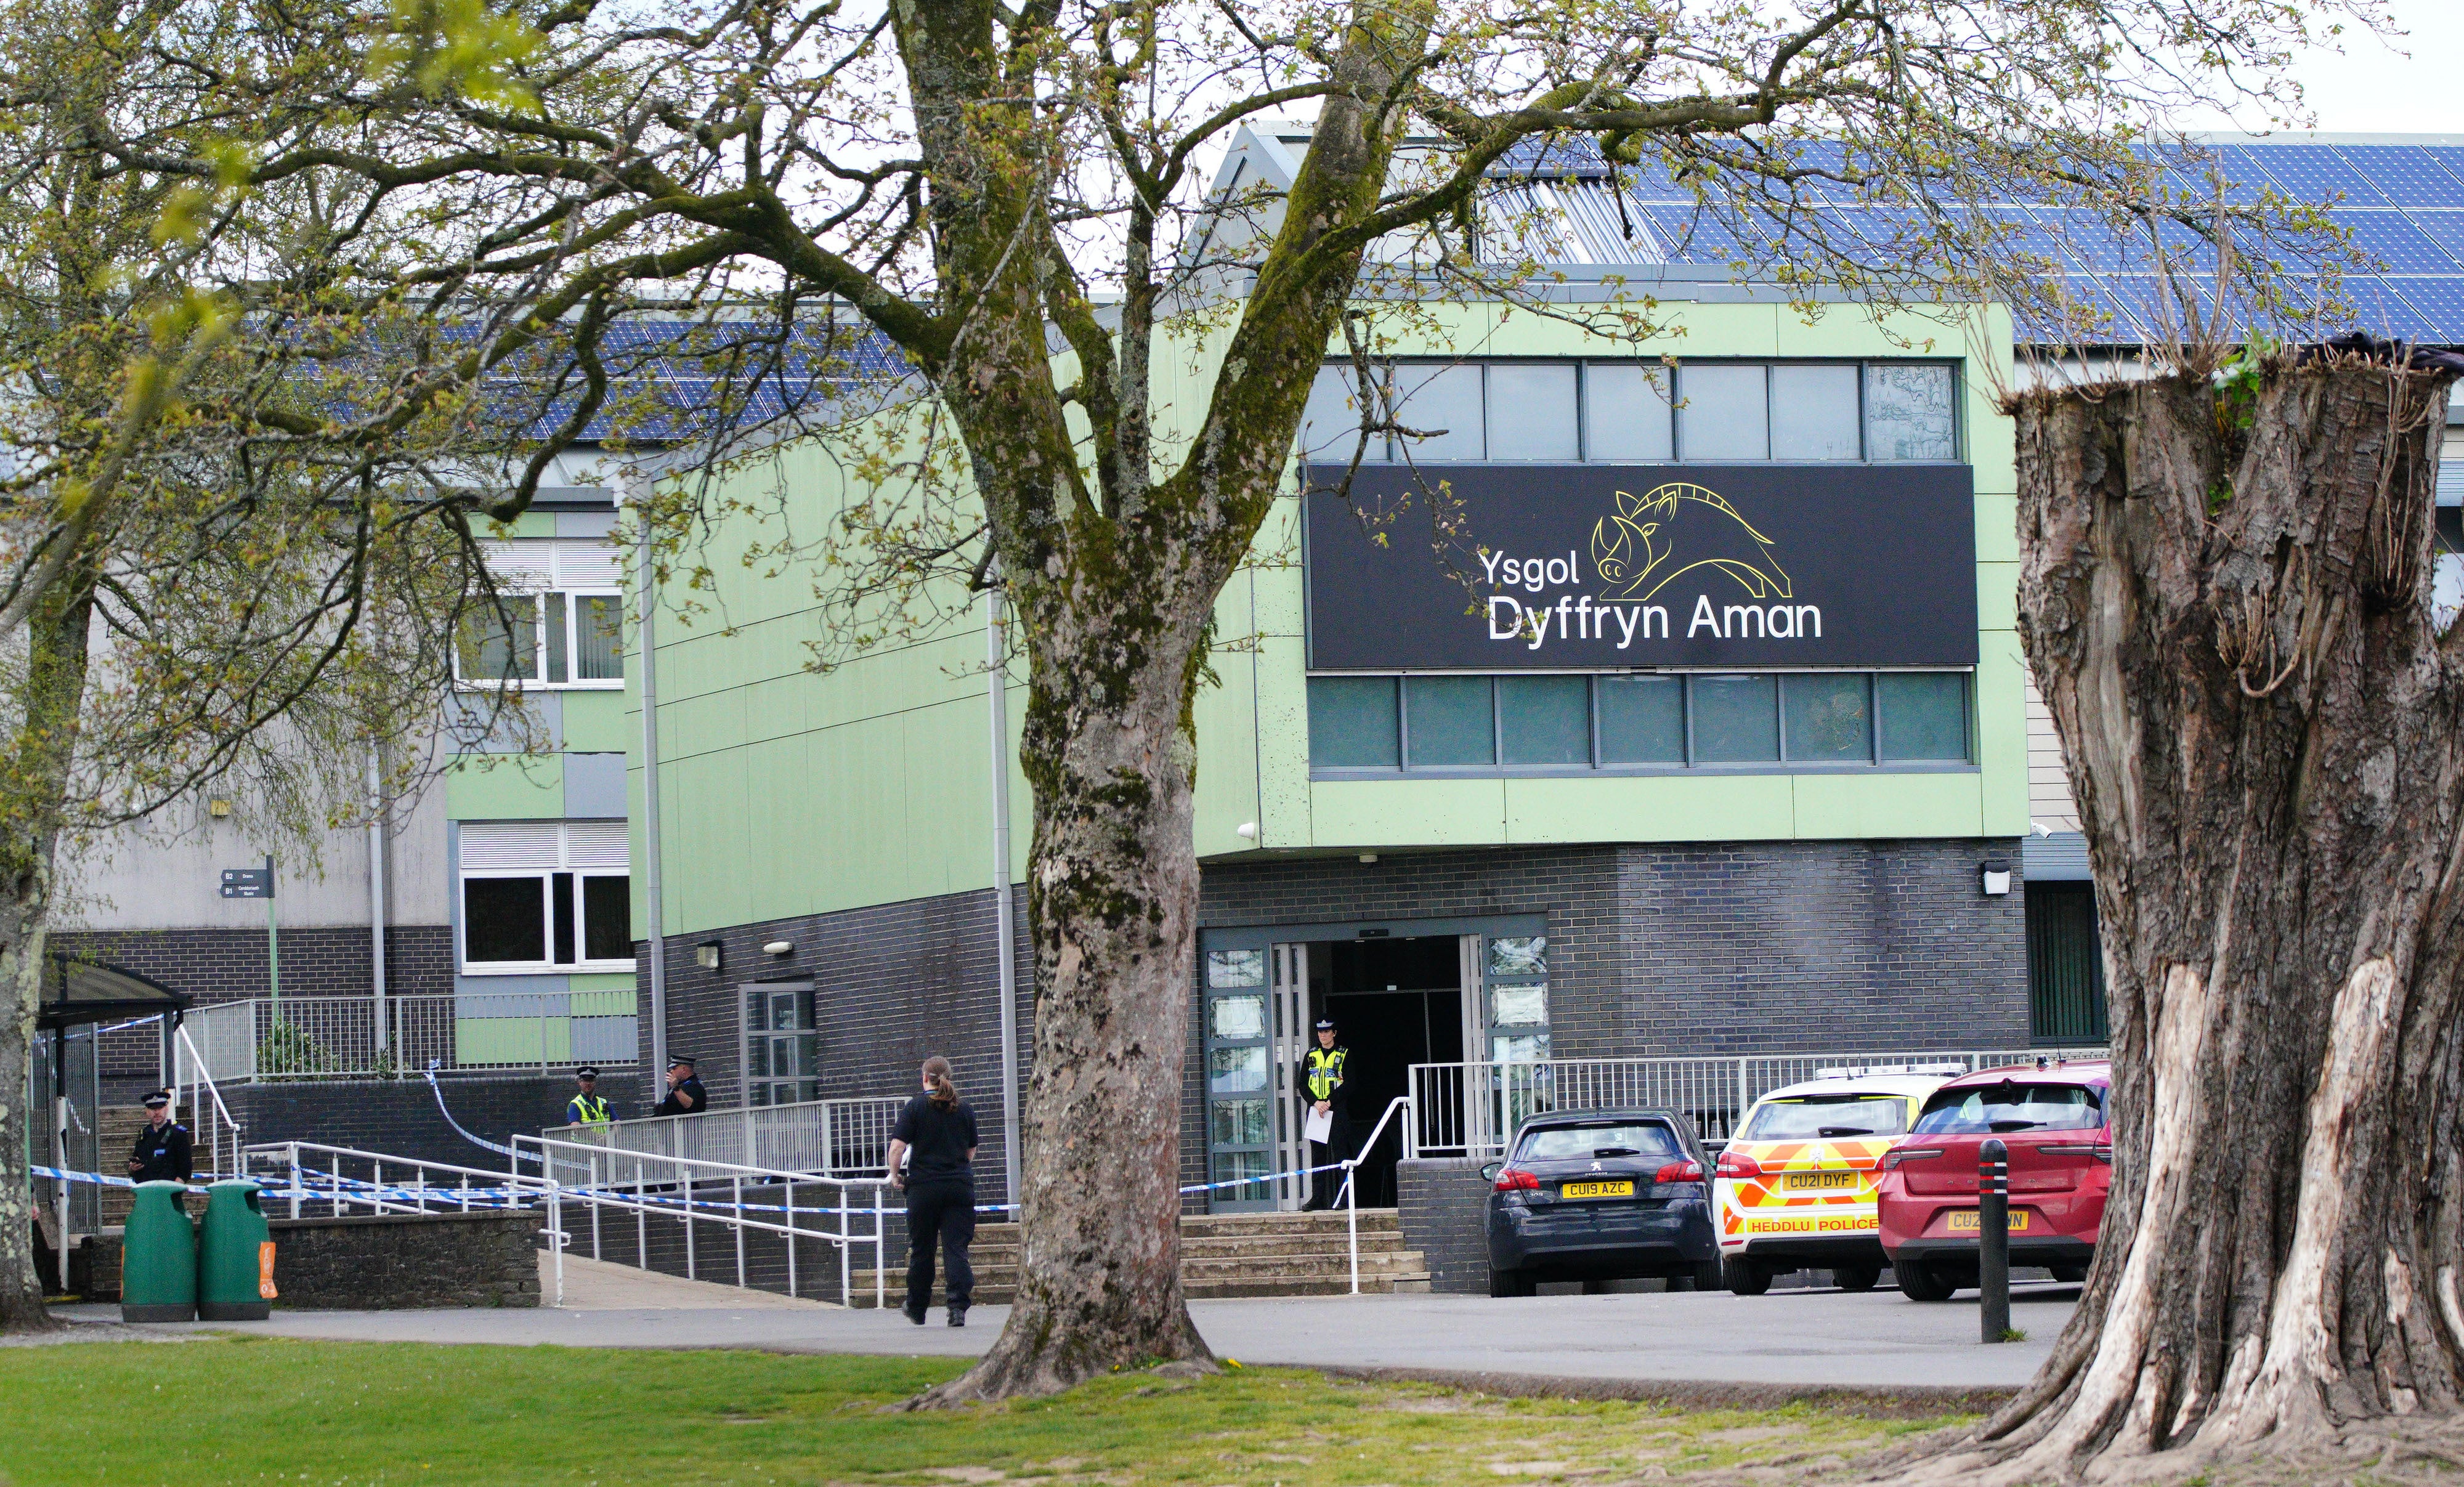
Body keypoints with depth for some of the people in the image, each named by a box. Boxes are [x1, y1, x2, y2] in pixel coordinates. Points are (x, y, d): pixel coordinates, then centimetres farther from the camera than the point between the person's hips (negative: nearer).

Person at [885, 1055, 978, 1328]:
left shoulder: (915, 1107, -3)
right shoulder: (964, 1109, 7)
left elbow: (898, 1145, -11)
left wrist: (894, 1174, 4)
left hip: (924, 1186, -2)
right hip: (960, 1187, 2)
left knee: (921, 1250, 11)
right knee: (956, 1249, -2)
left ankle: (917, 1310, 24)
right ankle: (958, 1307, -17)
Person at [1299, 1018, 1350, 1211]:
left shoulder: (1344, 1055, 4)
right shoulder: (1311, 1056, 15)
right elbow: (1303, 1085, 10)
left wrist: (1329, 1102, -14)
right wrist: (1316, 1103, -8)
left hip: (1337, 1110, -4)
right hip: (1315, 1111, 4)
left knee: (1340, 1154, -6)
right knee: (1317, 1155, 4)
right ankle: (1317, 1198, 5)